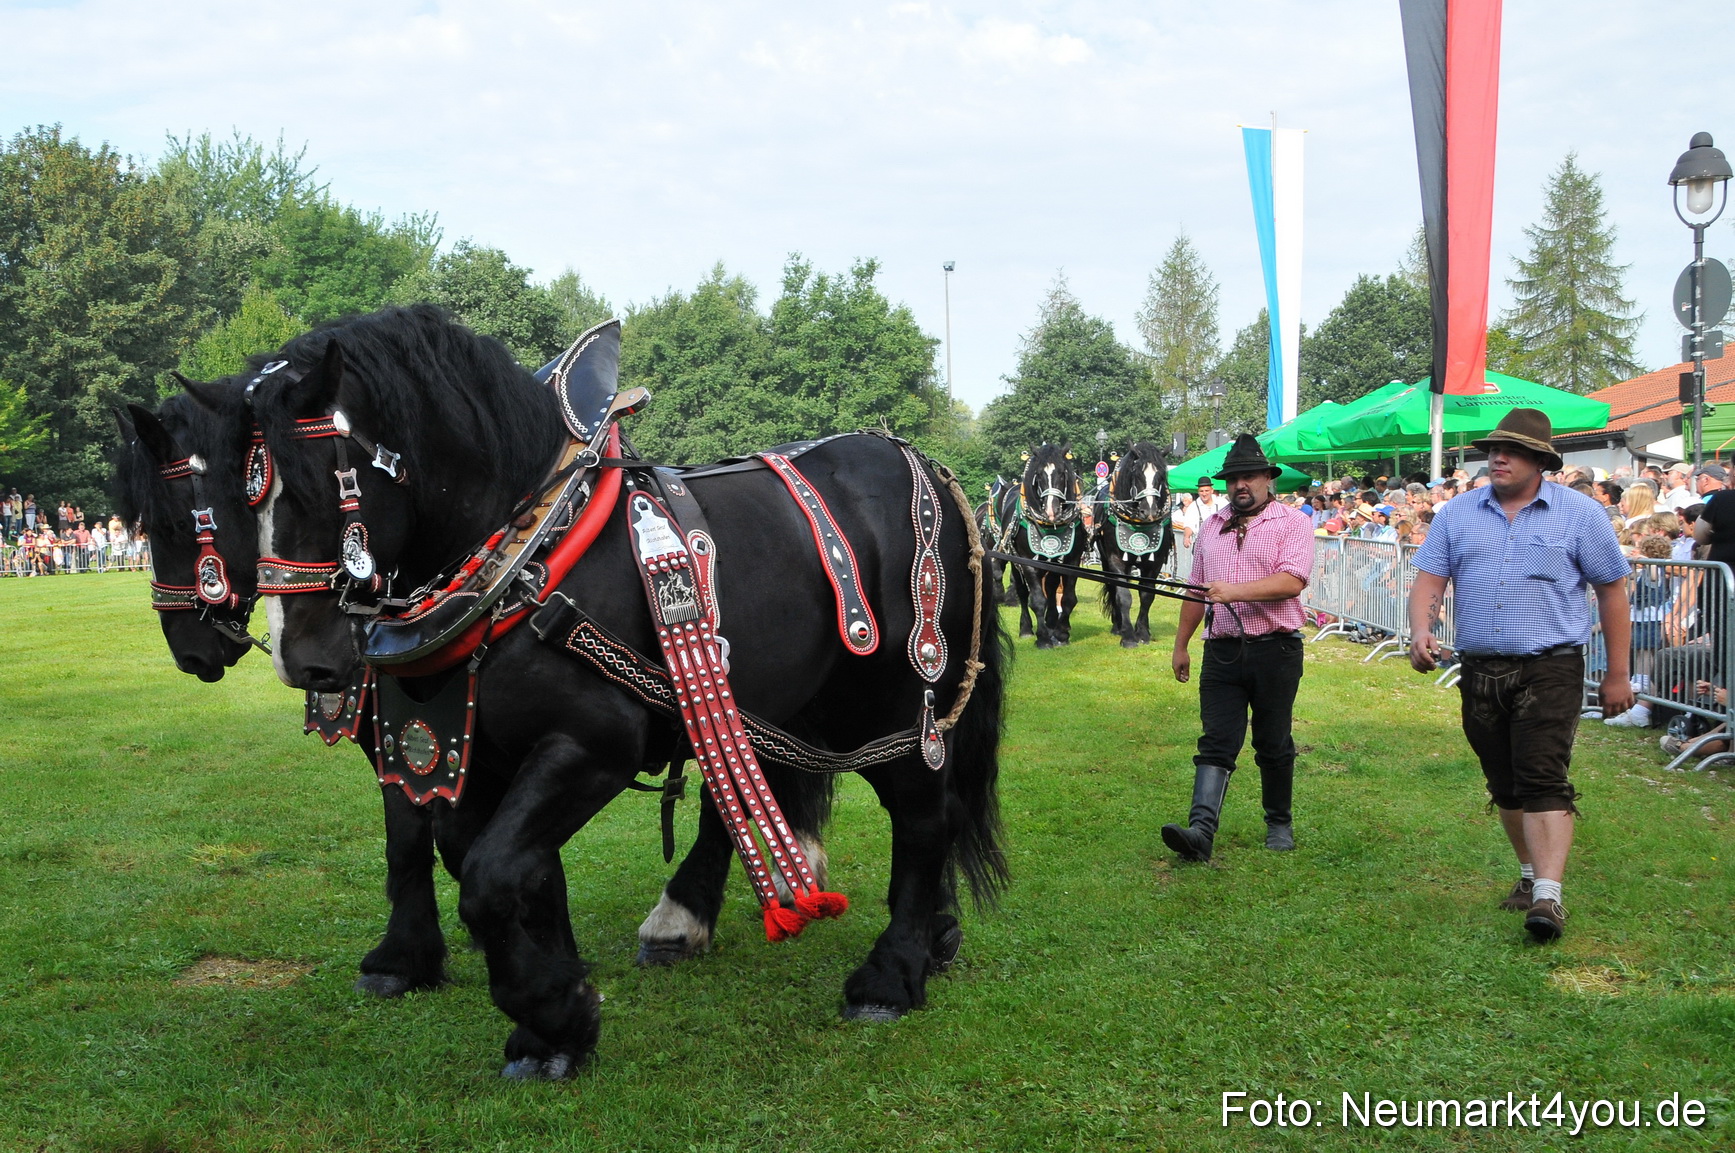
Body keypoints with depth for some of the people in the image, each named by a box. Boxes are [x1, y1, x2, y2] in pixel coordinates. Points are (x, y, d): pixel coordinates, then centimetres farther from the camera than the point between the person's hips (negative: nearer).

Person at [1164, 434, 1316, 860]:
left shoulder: (1292, 523, -1)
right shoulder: (1211, 527, 16)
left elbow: (1292, 581, -16)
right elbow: (1196, 590, 20)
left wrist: (1235, 590, -25)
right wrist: (1180, 645, 19)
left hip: (1275, 650, -3)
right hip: (1221, 650, 3)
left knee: (1274, 745, 8)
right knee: (1216, 742, -6)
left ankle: (1280, 824, 24)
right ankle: (1200, 830, -17)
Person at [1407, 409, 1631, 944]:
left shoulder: (1579, 514, 0)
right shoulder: (1457, 514, 8)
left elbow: (1612, 591, 4)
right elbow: (1428, 580, 3)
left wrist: (1618, 675, 3)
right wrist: (1421, 632, -18)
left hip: (1550, 669, -4)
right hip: (1480, 672, 4)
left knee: (1544, 780, -14)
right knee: (1503, 783, 13)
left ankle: (1548, 895, -17)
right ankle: (1530, 872, 30)